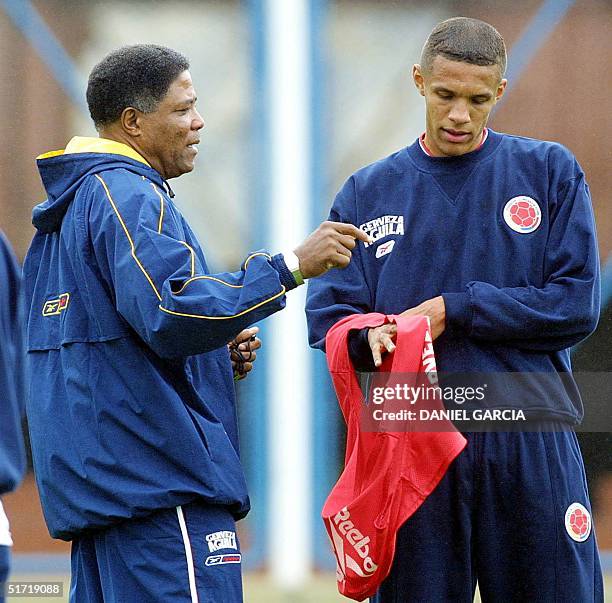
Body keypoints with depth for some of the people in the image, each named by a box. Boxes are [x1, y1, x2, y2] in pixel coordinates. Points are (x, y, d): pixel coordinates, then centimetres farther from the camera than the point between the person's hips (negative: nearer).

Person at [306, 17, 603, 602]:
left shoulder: (550, 173, 7)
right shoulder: (368, 192, 11)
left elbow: (575, 305, -2)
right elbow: (327, 316, 3)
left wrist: (451, 310, -9)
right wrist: (371, 335, -20)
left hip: (532, 444, -1)